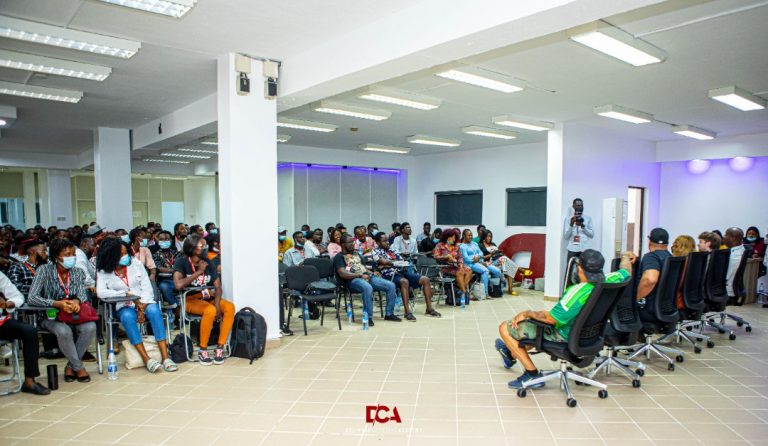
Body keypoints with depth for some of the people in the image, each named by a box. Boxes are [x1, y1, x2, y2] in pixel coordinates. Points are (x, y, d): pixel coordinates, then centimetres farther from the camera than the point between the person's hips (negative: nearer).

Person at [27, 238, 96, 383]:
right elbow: (31, 298, -19)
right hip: (50, 316, -3)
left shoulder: (78, 272, 2)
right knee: (64, 331, -35)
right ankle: (79, 368, -14)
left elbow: (82, 294, -7)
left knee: (90, 327, -27)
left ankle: (71, 366, -8)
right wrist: (57, 304, -34)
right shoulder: (44, 270, -11)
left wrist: (76, 301, -33)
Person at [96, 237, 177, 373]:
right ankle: (146, 359, -34)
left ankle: (165, 357, -37)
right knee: (127, 316, -35)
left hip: (144, 302, 1)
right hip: (124, 307, -1)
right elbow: (101, 293, -14)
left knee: (154, 310, -33)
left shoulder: (136, 264, 5)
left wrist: (142, 308, -13)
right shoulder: (104, 272, 3)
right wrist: (127, 294, -18)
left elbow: (147, 288, 0)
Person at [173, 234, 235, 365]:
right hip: (190, 300, -5)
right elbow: (178, 285, -24)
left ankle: (220, 348, -16)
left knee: (230, 307, -22)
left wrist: (217, 304, -16)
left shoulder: (208, 263, 5)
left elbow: (218, 287, 1)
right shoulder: (181, 262, -8)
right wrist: (199, 272, -17)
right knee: (210, 310, -34)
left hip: (207, 298, 5)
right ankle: (202, 350, -17)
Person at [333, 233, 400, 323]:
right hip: (353, 279, -7)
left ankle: (389, 314, 1)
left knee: (391, 285, -8)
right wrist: (360, 275, -16)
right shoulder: (339, 257, 4)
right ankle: (368, 317, -31)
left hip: (368, 276, 7)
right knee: (368, 288, -41)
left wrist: (371, 273, 5)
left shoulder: (356, 254, 28)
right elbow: (342, 274, -11)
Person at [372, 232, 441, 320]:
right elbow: (383, 261, -14)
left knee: (425, 279, -7)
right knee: (404, 281, -40)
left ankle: (429, 308, -3)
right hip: (390, 275, -7)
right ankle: (407, 312, -38)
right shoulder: (376, 251, 4)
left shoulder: (392, 251, 23)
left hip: (402, 272, 7)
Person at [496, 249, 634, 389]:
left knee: (505, 328, -3)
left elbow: (551, 318, -30)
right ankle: (512, 353, 50)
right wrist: (626, 257, 31)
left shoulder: (579, 291, -34)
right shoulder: (606, 282, -13)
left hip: (564, 336, -9)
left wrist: (527, 313, -15)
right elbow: (626, 272, 10)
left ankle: (532, 374, 1)